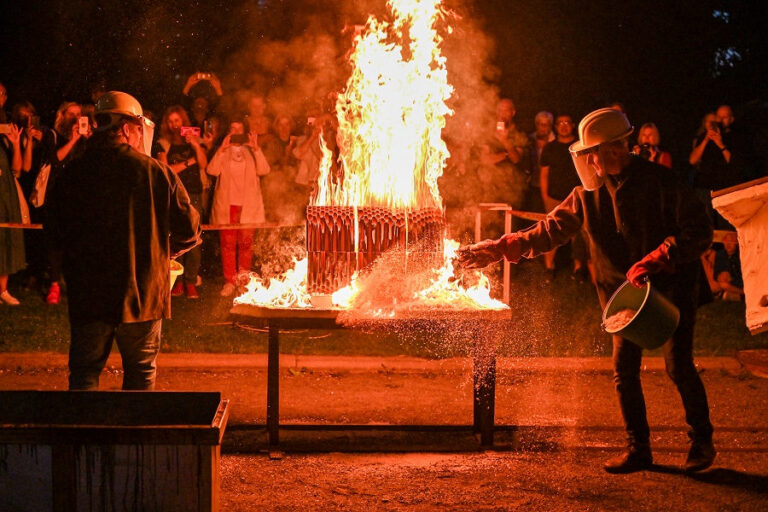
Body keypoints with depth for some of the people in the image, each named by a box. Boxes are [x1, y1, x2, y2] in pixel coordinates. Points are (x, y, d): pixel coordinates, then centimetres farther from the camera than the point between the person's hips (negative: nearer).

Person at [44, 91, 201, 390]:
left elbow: (54, 234, 3)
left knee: (84, 372, 12)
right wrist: (165, 251, 16)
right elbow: (189, 230, -4)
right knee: (140, 373, 14)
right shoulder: (155, 172, -8)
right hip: (142, 294, -1)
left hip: (88, 295, 1)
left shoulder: (72, 173, -3)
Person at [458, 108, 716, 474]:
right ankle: (638, 448, 14)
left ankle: (701, 441, 13)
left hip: (673, 286, -5)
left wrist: (655, 261, -26)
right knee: (624, 368, 0)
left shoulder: (658, 182, -15)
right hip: (626, 292, 5)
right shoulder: (588, 193, -1)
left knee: (678, 364, -8)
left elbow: (699, 231, -16)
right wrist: (499, 248, -9)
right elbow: (551, 230, 1)